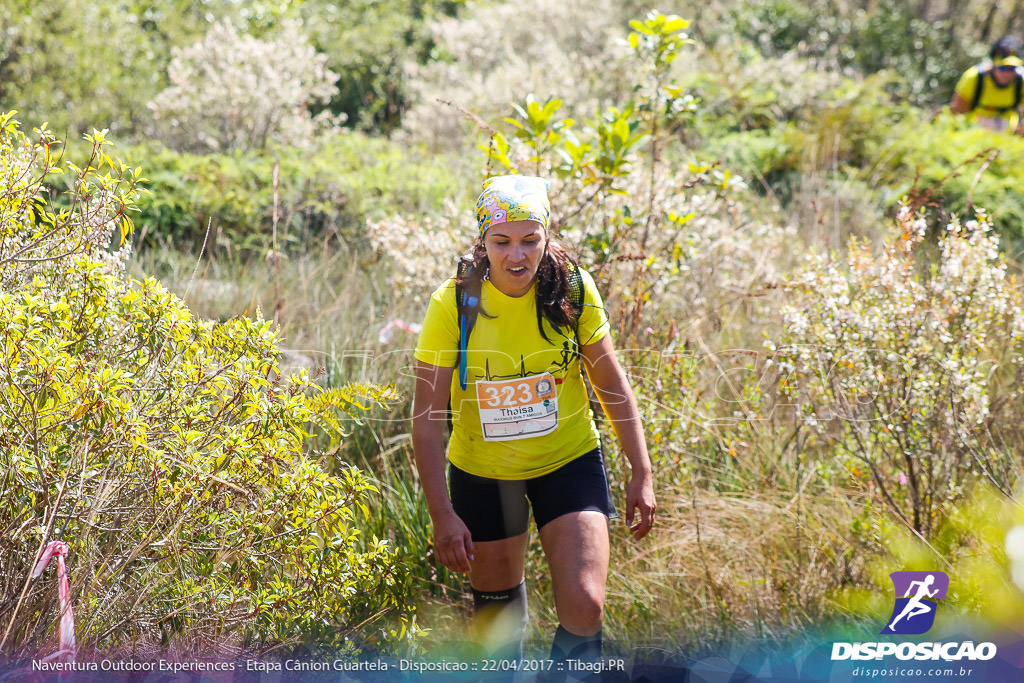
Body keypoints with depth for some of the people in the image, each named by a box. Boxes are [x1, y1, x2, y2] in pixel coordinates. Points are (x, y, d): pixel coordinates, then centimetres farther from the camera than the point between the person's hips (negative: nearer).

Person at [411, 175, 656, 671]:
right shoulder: (453, 304, -19)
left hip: (569, 462, 0)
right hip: (482, 472, 0)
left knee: (584, 607, -14)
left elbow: (611, 382, -2)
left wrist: (641, 473, -3)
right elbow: (428, 417, -15)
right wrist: (443, 515, -19)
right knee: (498, 612, 13)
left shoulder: (572, 289, -14)